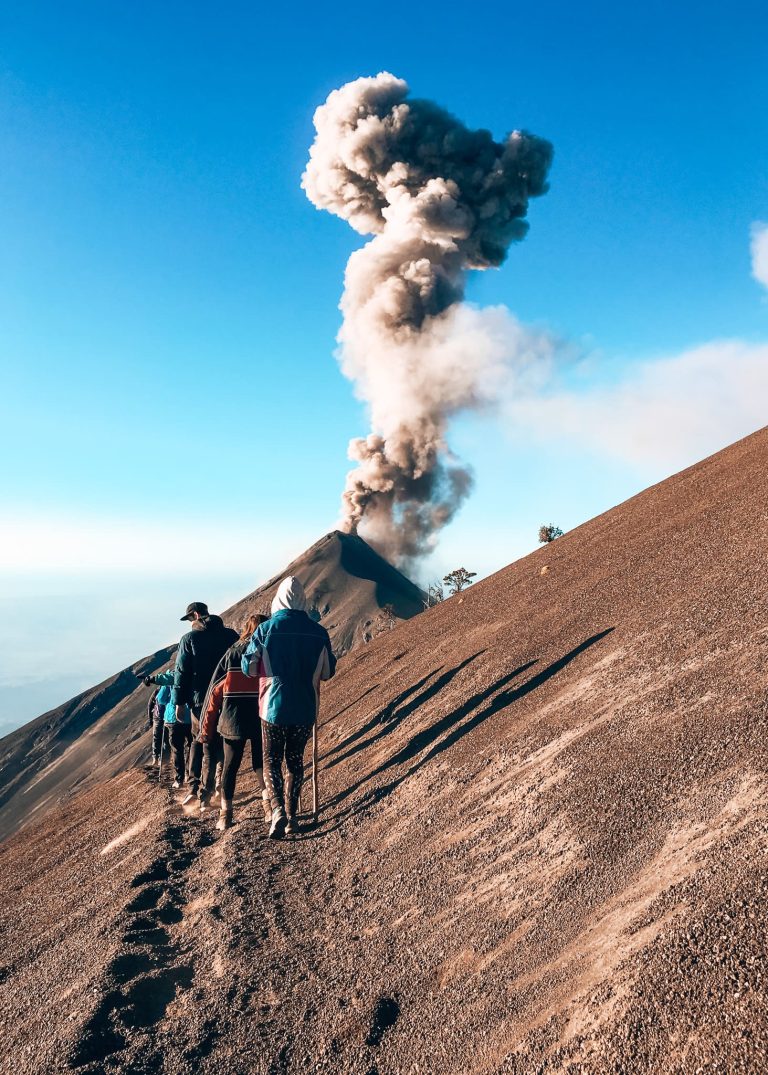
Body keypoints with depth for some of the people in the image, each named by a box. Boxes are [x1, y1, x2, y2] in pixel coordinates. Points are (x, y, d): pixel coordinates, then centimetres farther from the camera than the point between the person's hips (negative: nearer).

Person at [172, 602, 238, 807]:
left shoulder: (190, 639, -5)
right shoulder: (231, 635, 3)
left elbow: (181, 672, -4)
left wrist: (179, 701, 3)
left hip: (200, 699, -2)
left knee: (198, 739, 17)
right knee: (214, 745, 8)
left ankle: (193, 787, 8)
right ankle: (205, 793, 8)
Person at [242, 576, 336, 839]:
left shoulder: (265, 630, -10)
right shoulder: (318, 632, -5)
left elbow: (248, 667, -4)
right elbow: (328, 672, 4)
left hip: (274, 707, -2)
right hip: (305, 709, 2)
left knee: (271, 761, 10)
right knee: (295, 760, 17)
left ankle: (277, 809, -10)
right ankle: (291, 816, 19)